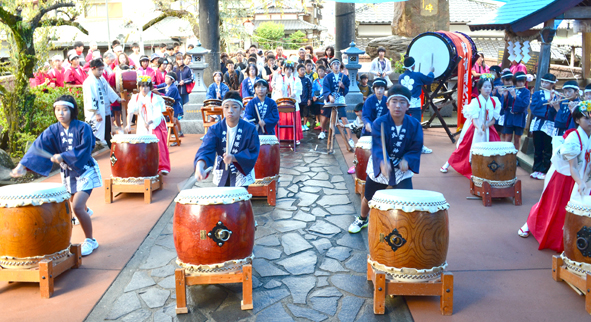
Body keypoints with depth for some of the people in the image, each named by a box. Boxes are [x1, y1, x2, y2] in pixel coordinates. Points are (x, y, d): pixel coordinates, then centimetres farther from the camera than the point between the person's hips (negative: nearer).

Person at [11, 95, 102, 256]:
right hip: (67, 173, 6)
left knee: (77, 207, -19)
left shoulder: (82, 128, -16)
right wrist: (23, 165, -28)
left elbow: (84, 151, -19)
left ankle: (90, 241, -4)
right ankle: (85, 212, 64)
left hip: (84, 171, -6)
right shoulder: (53, 130, -5)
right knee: (75, 202, 25)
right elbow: (39, 147, -16)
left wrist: (63, 156, -28)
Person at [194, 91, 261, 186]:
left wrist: (234, 158, -30)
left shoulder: (250, 129, -11)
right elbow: (206, 149, -24)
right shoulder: (215, 129, -9)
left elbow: (253, 153, -13)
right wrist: (200, 165, -45)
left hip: (242, 176, -2)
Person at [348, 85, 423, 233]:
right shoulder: (379, 123, -20)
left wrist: (407, 160, -28)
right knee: (368, 198, 18)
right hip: (379, 167, 0)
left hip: (402, 170, 0)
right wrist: (383, 162, -50)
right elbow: (378, 146, -31)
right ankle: (362, 220, 49)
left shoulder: (414, 125, -12)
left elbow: (416, 148, -9)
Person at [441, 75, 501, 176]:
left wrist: (486, 125, -20)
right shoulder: (475, 102, -15)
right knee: (465, 147, 3)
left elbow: (494, 119, 0)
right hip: (475, 129, -4)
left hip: (488, 130, 4)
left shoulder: (494, 101, -2)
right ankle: (447, 164, 19)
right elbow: (474, 119, -25)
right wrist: (479, 128, -44)